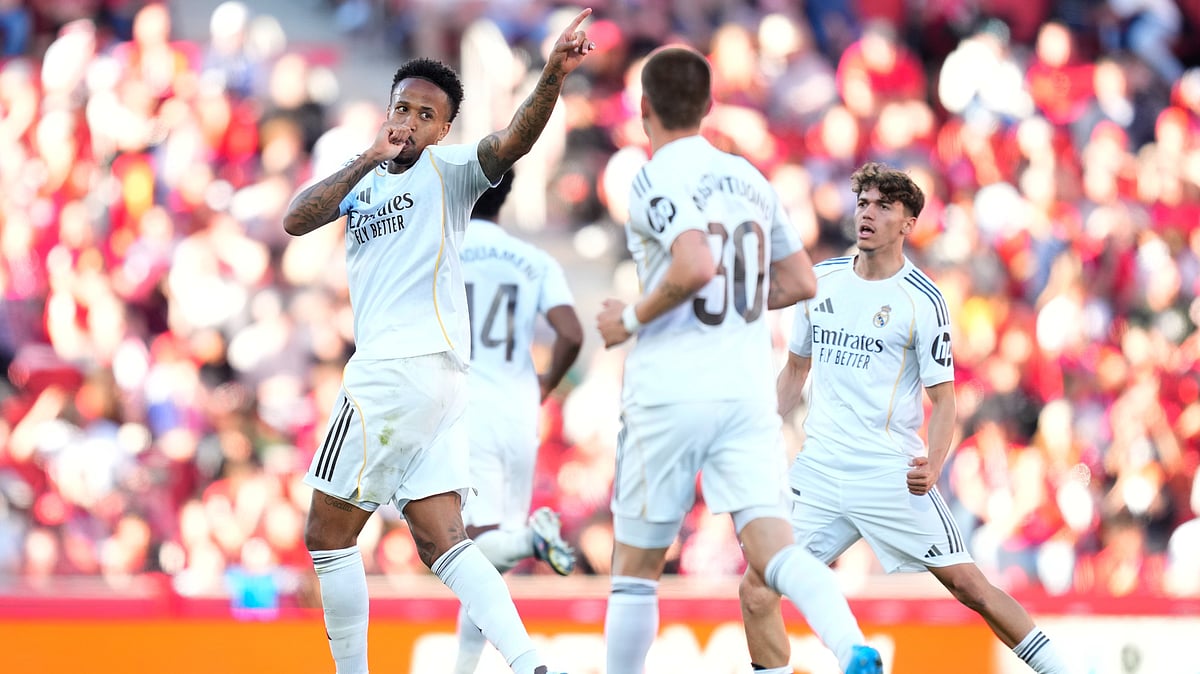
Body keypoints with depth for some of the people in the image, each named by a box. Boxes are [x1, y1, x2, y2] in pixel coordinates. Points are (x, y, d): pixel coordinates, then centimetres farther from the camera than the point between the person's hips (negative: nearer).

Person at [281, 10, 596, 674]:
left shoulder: (447, 169, 1)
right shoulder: (363, 182, 21)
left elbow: (511, 141, -19)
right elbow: (296, 221, 5)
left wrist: (552, 77, -37)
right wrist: (367, 160, -4)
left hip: (403, 368, -8)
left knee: (327, 535, 2)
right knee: (442, 544, 0)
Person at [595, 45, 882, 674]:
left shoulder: (654, 181, -8)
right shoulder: (749, 178, 13)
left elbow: (694, 268, -23)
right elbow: (800, 283, 18)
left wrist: (632, 318, -8)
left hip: (669, 392, -5)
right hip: (748, 390, 5)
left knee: (635, 567, 9)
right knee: (771, 542, -9)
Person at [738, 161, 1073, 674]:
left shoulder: (922, 300, -5)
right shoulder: (820, 281, 9)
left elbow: (943, 397, -4)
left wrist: (932, 464, -20)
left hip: (892, 475, -4)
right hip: (818, 471, 4)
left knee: (967, 583, -6)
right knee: (756, 589, -8)